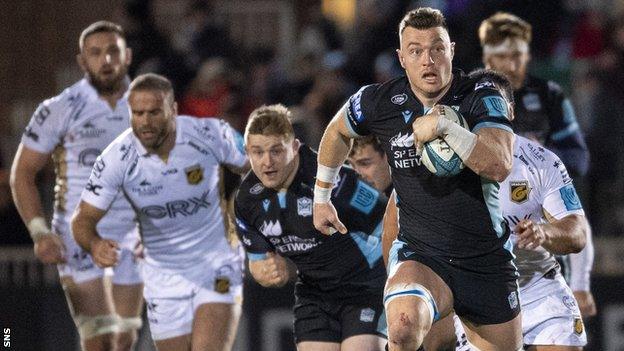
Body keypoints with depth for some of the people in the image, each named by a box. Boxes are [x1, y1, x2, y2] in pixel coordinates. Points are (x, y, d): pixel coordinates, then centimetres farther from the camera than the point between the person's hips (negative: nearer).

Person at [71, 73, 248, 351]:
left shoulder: (210, 135, -16)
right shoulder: (116, 159, -16)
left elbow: (257, 168, 1)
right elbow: (83, 218, -13)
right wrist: (95, 245, -35)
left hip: (218, 268, -2)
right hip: (164, 274, 2)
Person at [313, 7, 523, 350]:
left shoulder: (482, 96, -10)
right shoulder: (380, 102, -5)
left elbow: (499, 166, -26)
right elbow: (337, 132, 19)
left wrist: (444, 126, -34)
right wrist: (321, 199, 25)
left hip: (488, 264, 1)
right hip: (420, 255, -1)